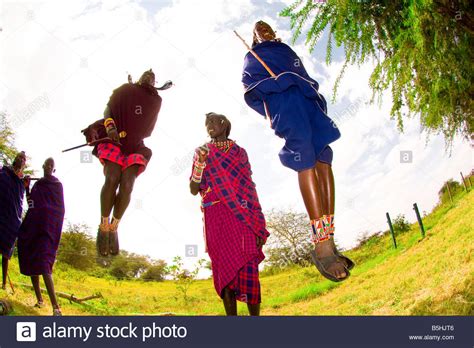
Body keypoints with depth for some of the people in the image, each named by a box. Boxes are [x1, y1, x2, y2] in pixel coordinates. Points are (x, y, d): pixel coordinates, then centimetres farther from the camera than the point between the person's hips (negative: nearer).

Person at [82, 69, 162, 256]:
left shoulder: (155, 101, 13)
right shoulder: (125, 90, 9)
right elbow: (108, 109, -2)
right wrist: (109, 125, -22)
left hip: (135, 146, 2)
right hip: (113, 141, -1)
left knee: (127, 184, -21)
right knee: (112, 179, -25)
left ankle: (114, 228, -7)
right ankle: (103, 226, -12)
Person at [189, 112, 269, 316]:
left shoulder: (239, 152, 15)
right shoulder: (202, 153, 13)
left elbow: (250, 188, 11)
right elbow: (194, 190, 7)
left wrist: (258, 224, 4)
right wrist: (200, 163, -9)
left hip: (242, 215, 0)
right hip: (215, 217, 0)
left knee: (247, 264, -10)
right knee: (224, 266, -2)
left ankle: (255, 315, -5)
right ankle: (231, 316, 2)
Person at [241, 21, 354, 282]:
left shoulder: (288, 51, 37)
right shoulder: (252, 58, 25)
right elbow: (251, 91, 8)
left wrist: (314, 94, 5)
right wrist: (280, 82, -9)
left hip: (307, 100, 5)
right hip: (280, 102, -5)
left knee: (323, 158, -13)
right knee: (305, 158, -24)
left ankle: (329, 241, -18)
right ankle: (321, 244, -33)